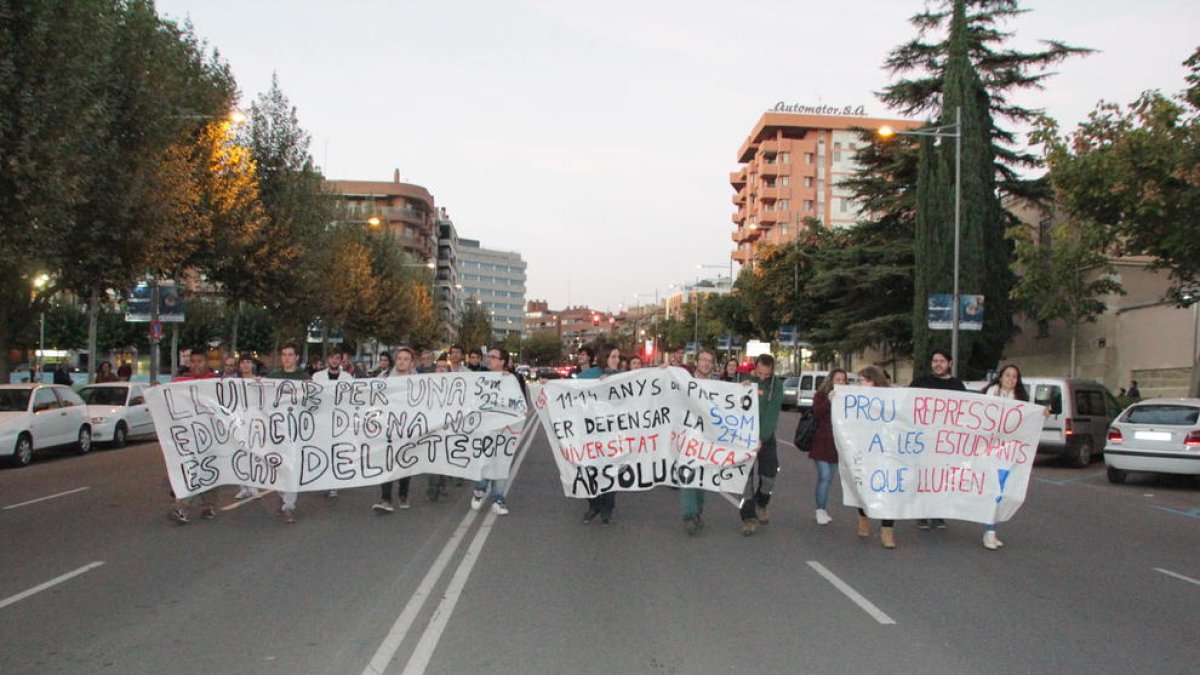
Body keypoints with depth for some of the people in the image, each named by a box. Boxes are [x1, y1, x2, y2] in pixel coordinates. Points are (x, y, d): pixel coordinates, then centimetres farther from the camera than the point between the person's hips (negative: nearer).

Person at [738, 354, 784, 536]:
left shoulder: (776, 385, -7)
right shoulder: (744, 379, -7)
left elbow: (772, 413, -15)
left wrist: (761, 438, -24)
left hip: (766, 435, 1)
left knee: (769, 472, 0)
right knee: (746, 473, -7)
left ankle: (761, 504, 29)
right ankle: (748, 517, -1)